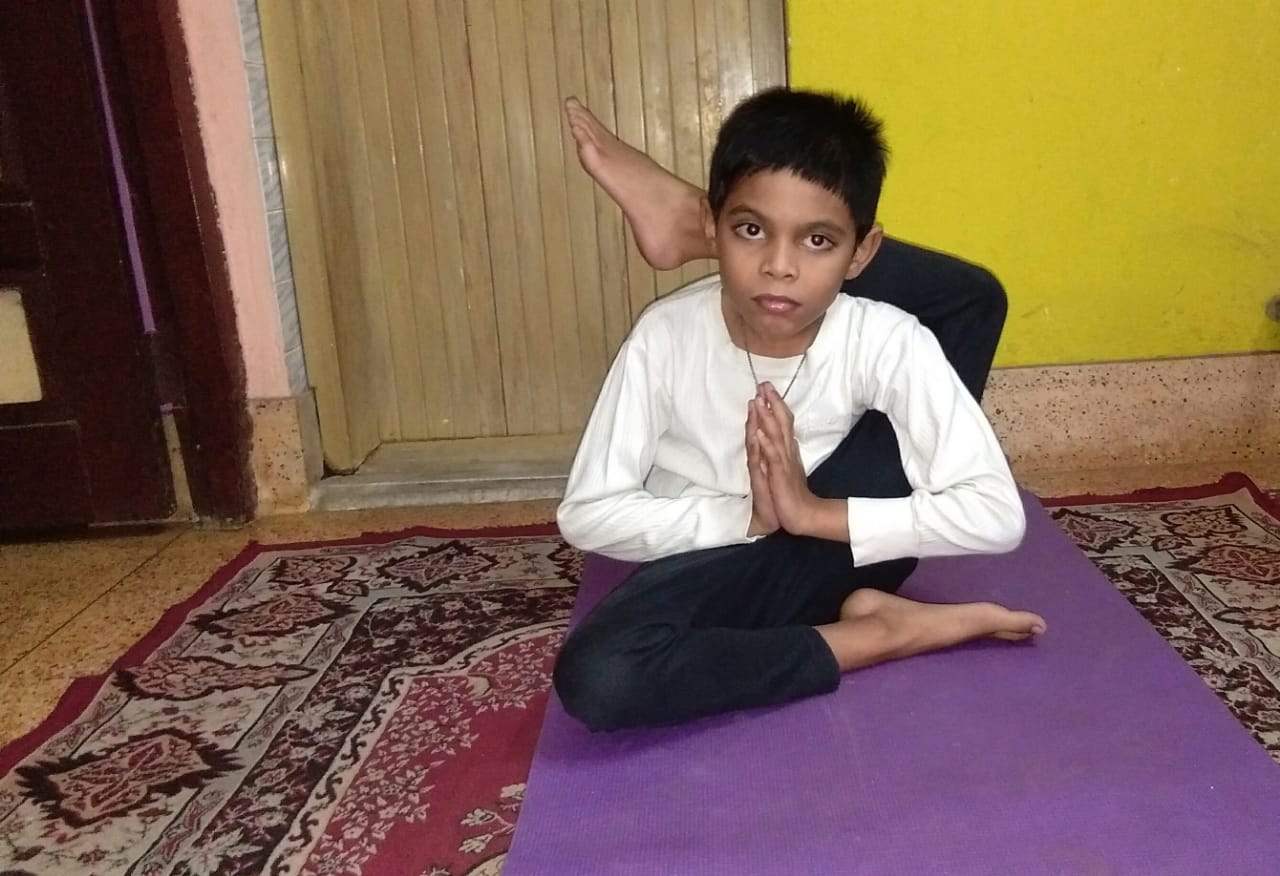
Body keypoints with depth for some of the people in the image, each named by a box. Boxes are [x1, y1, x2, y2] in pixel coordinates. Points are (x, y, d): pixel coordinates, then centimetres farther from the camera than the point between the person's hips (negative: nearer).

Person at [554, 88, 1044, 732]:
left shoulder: (887, 340, -18)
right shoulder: (667, 336, -16)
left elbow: (998, 515, -22)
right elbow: (586, 514, -13)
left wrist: (815, 511, -27)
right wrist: (745, 516, -23)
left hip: (834, 554, -1)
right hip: (710, 567, 2)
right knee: (594, 677, -36)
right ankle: (872, 633, -19)